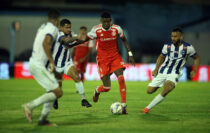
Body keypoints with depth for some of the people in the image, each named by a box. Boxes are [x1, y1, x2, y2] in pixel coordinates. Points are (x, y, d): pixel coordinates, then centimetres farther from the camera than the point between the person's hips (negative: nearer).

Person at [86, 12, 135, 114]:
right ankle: (97, 91, 34)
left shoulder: (117, 29, -7)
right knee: (107, 87, -5)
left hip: (115, 57, 2)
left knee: (121, 78, -21)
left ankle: (124, 106, -16)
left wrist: (130, 54, 4)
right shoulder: (96, 30, -13)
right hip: (102, 59, -2)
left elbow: (124, 40, 9)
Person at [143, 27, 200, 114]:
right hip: (162, 72, 3)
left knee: (164, 92, -29)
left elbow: (197, 58, 8)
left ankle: (148, 107, -20)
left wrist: (194, 71, -5)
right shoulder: (167, 46, -4)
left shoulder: (188, 48, -9)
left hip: (174, 74, -3)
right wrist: (156, 69, 4)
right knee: (149, 91, -1)